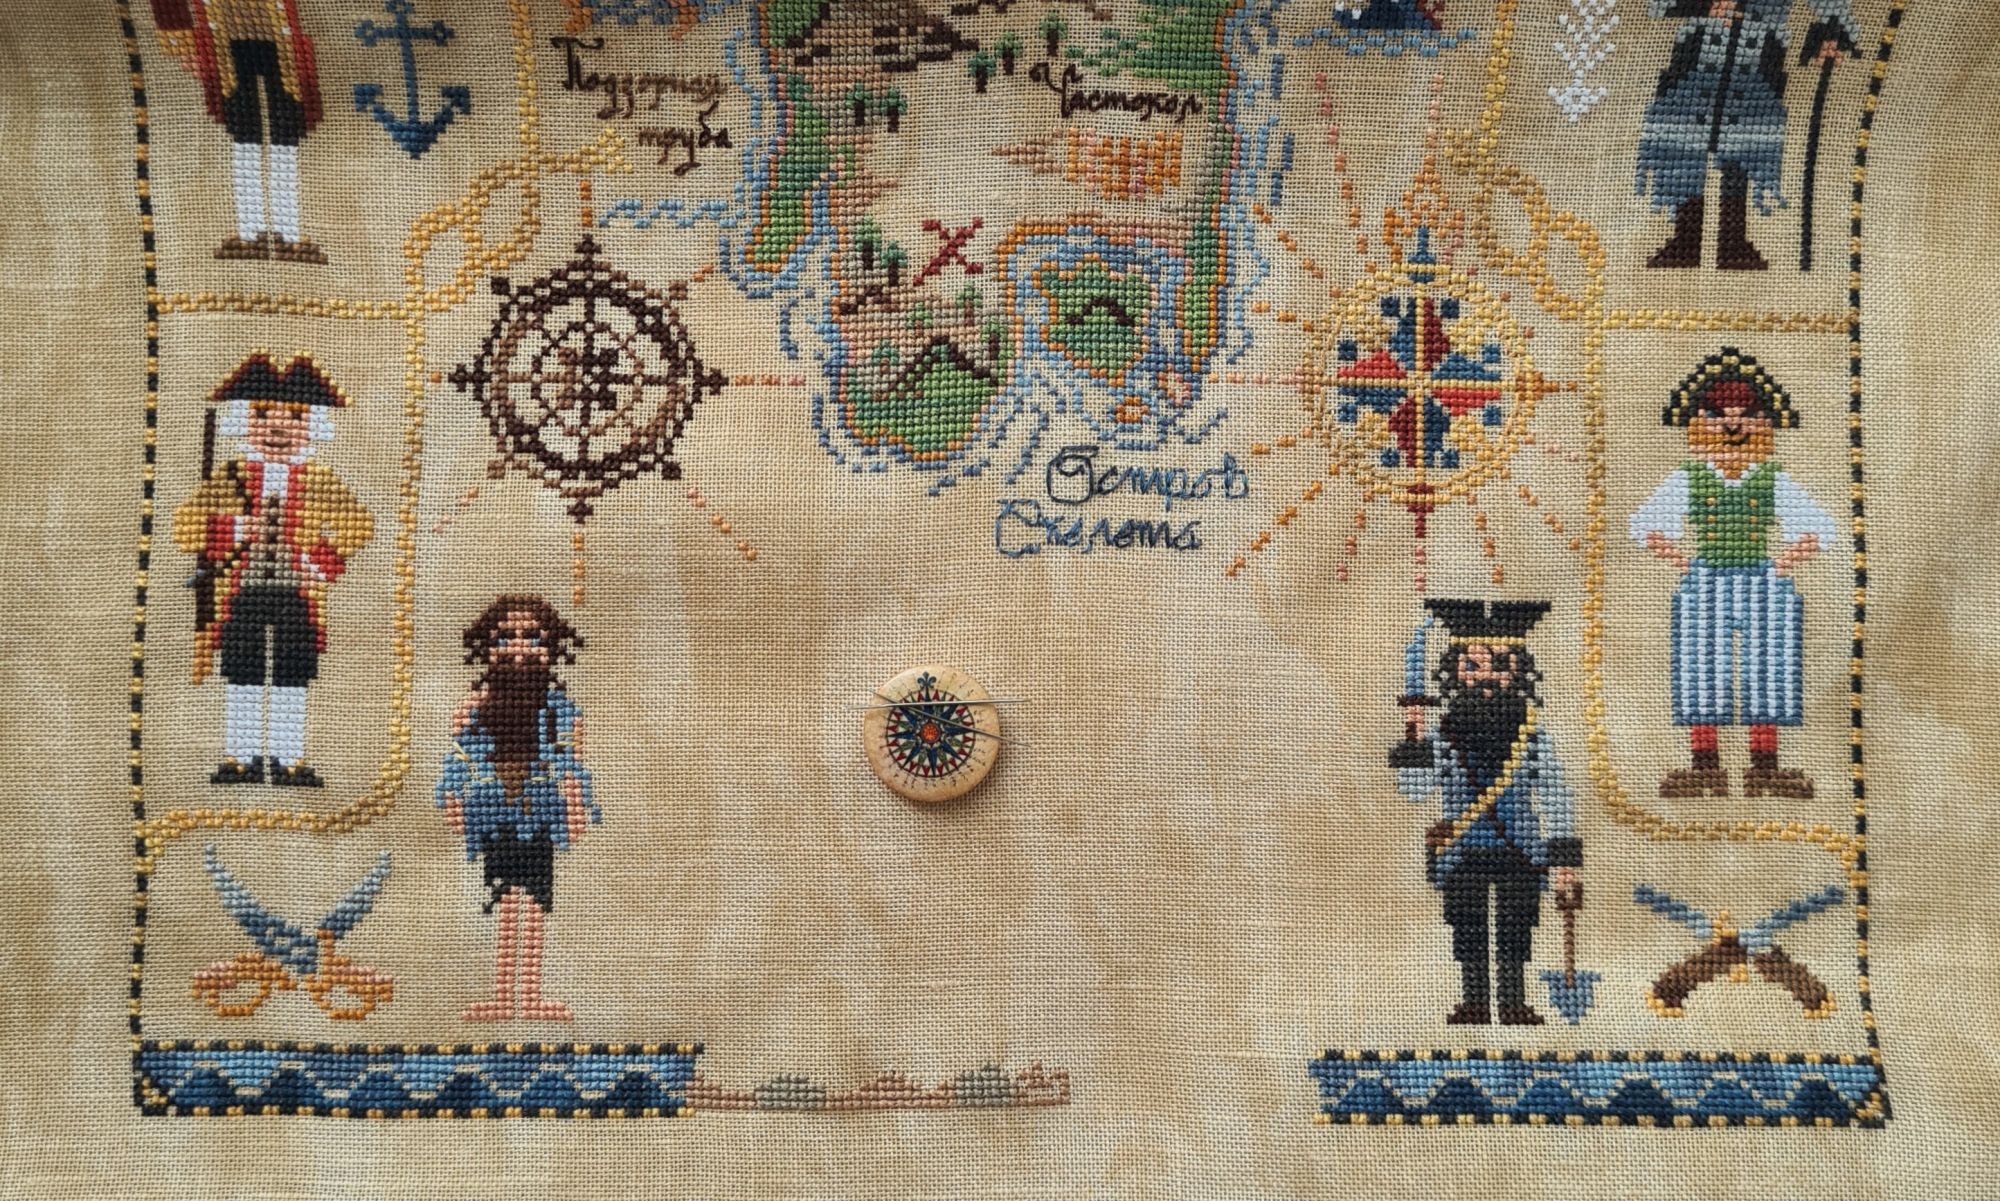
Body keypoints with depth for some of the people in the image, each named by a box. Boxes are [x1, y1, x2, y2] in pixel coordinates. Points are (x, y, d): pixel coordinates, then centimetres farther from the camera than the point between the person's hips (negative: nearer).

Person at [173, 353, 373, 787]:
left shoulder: (320, 483, 5)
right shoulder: (229, 479, 5)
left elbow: (358, 523, 0)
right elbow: (186, 524, 0)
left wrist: (326, 559, -13)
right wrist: (232, 530, -14)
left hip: (297, 595, 0)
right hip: (241, 593, 0)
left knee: (292, 676, 3)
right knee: (242, 674, 4)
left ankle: (290, 759, 9)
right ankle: (240, 758, 12)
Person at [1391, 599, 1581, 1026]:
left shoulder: (1533, 734, 1)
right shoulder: (1443, 735, 1)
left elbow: (1556, 799, 1)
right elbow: (1415, 791, -4)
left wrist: (1564, 858, -3)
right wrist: (1414, 740, -15)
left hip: (1520, 855, 0)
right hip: (1463, 856, 1)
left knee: (1514, 935, 5)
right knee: (1468, 935, 7)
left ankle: (1515, 1004, 15)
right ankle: (1474, 1003, 17)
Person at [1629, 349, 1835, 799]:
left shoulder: (1775, 483, 4)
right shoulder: (1687, 481, 2)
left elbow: (1819, 526, 6)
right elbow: (1645, 524, 3)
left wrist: (1786, 560, -6)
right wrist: (1681, 558, -6)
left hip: (1764, 588, 0)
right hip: (1704, 590, 0)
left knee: (1766, 675, 2)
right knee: (1702, 676, 0)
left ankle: (1765, 767, 8)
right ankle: (1705, 767, 7)